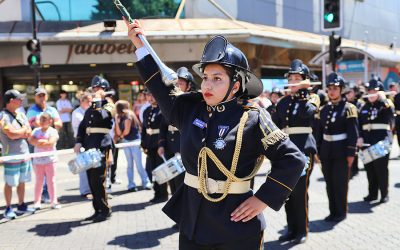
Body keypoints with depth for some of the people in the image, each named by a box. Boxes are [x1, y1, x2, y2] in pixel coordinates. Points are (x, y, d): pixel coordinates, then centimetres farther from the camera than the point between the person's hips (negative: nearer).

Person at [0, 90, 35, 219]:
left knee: (22, 181, 13)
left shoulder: (21, 115, 11)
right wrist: (23, 130, -5)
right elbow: (11, 134, -21)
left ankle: (21, 205, 24)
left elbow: (29, 133, 6)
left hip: (24, 153, 7)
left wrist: (17, 133, -11)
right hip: (11, 155, -7)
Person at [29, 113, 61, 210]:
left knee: (51, 181, 3)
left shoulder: (53, 131, -4)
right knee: (39, 181, 10)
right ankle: (37, 202, 16)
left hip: (50, 160, -3)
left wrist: (38, 142, -15)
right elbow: (31, 140, -8)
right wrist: (44, 141, -15)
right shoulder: (36, 130, 7)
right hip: (38, 160, 3)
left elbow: (51, 142, -20)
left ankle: (53, 201, 8)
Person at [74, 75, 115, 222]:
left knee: (98, 180, -9)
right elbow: (82, 126, 18)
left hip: (101, 147, -7)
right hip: (89, 147, 7)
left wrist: (97, 101, -12)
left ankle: (105, 211, 1)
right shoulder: (90, 108, 20)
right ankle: (98, 210, 17)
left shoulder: (109, 105, 0)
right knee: (92, 181, 9)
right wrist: (79, 142, 5)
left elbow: (101, 117, -21)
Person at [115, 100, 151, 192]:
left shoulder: (128, 116, -13)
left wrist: (121, 135, 6)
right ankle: (131, 185, 8)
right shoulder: (120, 117, 8)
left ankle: (146, 183, 2)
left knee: (139, 164, -6)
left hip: (134, 141, -7)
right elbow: (119, 133, 3)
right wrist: (117, 121, -5)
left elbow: (126, 131, -14)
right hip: (126, 142, 7)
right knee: (129, 164, 6)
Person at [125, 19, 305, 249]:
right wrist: (141, 46, 13)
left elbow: (292, 160, -9)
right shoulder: (190, 108, 2)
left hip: (235, 227, -4)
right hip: (192, 218, 5)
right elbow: (162, 87, 16)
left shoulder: (252, 119, -11)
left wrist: (263, 199, -12)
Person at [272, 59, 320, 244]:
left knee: (300, 190, -4)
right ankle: (292, 228, 20)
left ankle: (302, 230, 8)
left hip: (303, 148, -5)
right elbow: (275, 125, 14)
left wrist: (303, 91, -18)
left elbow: (309, 112, -23)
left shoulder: (311, 98, 0)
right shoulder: (283, 102, 13)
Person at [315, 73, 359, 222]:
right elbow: (319, 131, 12)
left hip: (341, 151, -5)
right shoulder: (323, 109, 9)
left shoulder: (348, 108, -6)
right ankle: (333, 211, 19)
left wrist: (351, 153, -14)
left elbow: (353, 133, -10)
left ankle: (341, 212, 12)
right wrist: (318, 151, 8)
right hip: (326, 151, 5)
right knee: (330, 182, 9)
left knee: (340, 182, 0)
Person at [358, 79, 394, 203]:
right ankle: (372, 193, 19)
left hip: (381, 141, -5)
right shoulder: (365, 106, 14)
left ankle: (384, 194, 9)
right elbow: (359, 124, 12)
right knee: (369, 168, 8)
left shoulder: (386, 104, 2)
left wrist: (383, 99, -21)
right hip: (367, 141, 5)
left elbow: (390, 111, -23)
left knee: (381, 168, -3)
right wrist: (359, 137, -1)